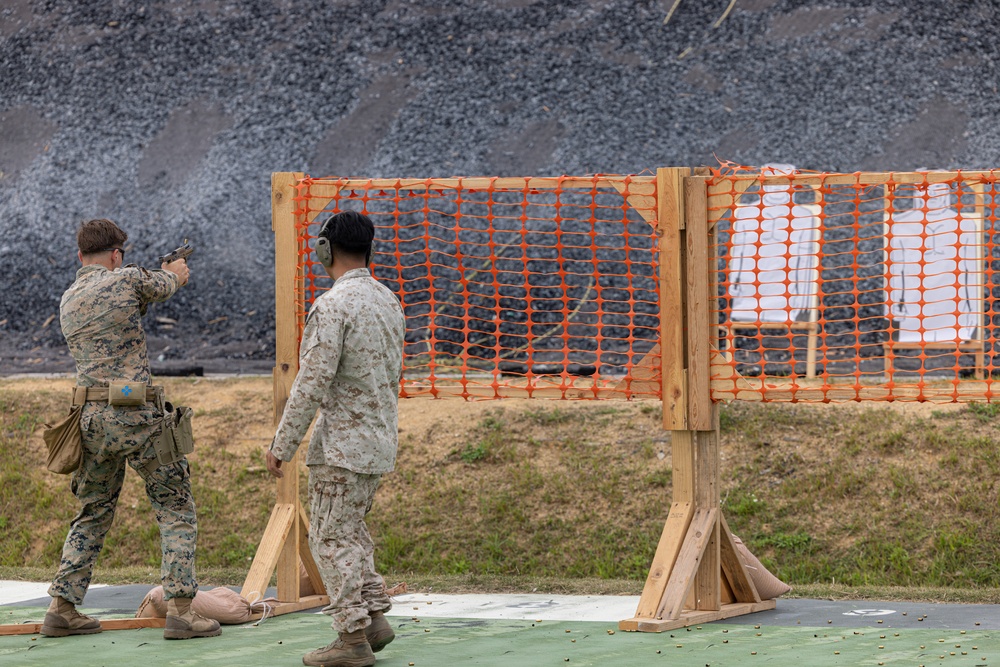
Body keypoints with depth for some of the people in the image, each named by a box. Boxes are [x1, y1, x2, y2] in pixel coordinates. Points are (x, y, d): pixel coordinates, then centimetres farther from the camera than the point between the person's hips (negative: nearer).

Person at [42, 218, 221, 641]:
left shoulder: (68, 302, 12)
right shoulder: (127, 280, -7)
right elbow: (166, 285, 13)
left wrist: (165, 276, 35)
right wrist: (175, 273, 38)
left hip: (92, 416, 6)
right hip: (136, 416, -6)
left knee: (92, 515, 19)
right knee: (176, 511, 3)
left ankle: (62, 608, 15)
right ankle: (179, 609, -6)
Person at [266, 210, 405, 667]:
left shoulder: (333, 306, -17)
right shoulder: (388, 302, 10)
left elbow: (312, 383, -19)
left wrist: (282, 445, -14)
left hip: (342, 444, -9)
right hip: (380, 441, 9)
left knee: (332, 538, -3)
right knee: (350, 530, 20)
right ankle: (375, 616, 16)